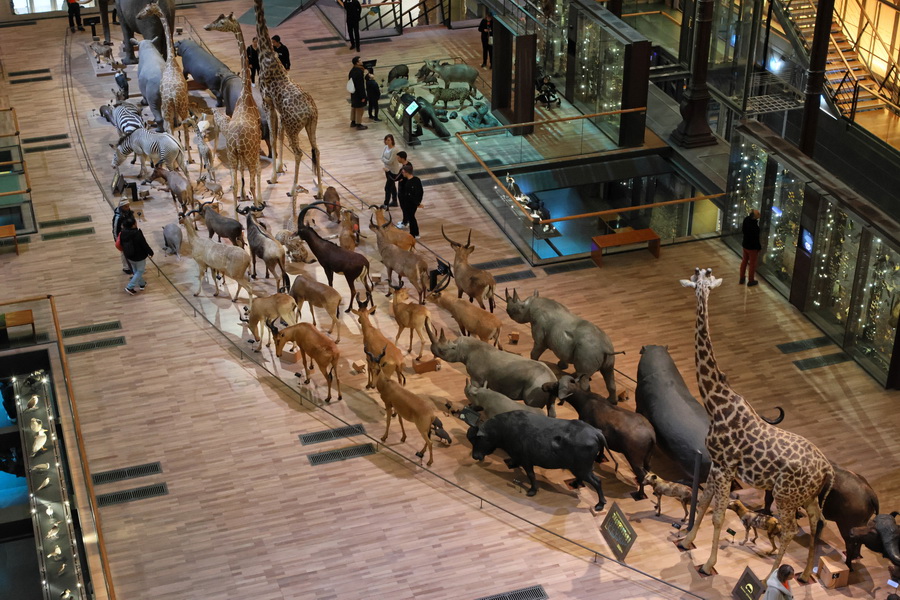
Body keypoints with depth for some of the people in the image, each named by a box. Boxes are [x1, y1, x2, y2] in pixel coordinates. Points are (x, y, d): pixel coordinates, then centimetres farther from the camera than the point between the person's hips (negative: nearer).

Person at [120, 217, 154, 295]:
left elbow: (122, 244, 2)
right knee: (140, 271, 13)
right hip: (139, 256, -6)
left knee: (135, 270, 26)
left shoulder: (123, 233, -13)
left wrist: (125, 252, 22)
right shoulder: (137, 234, -32)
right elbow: (144, 245, -22)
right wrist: (150, 252, -5)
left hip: (129, 256, 6)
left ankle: (142, 284, 43)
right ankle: (130, 287, 8)